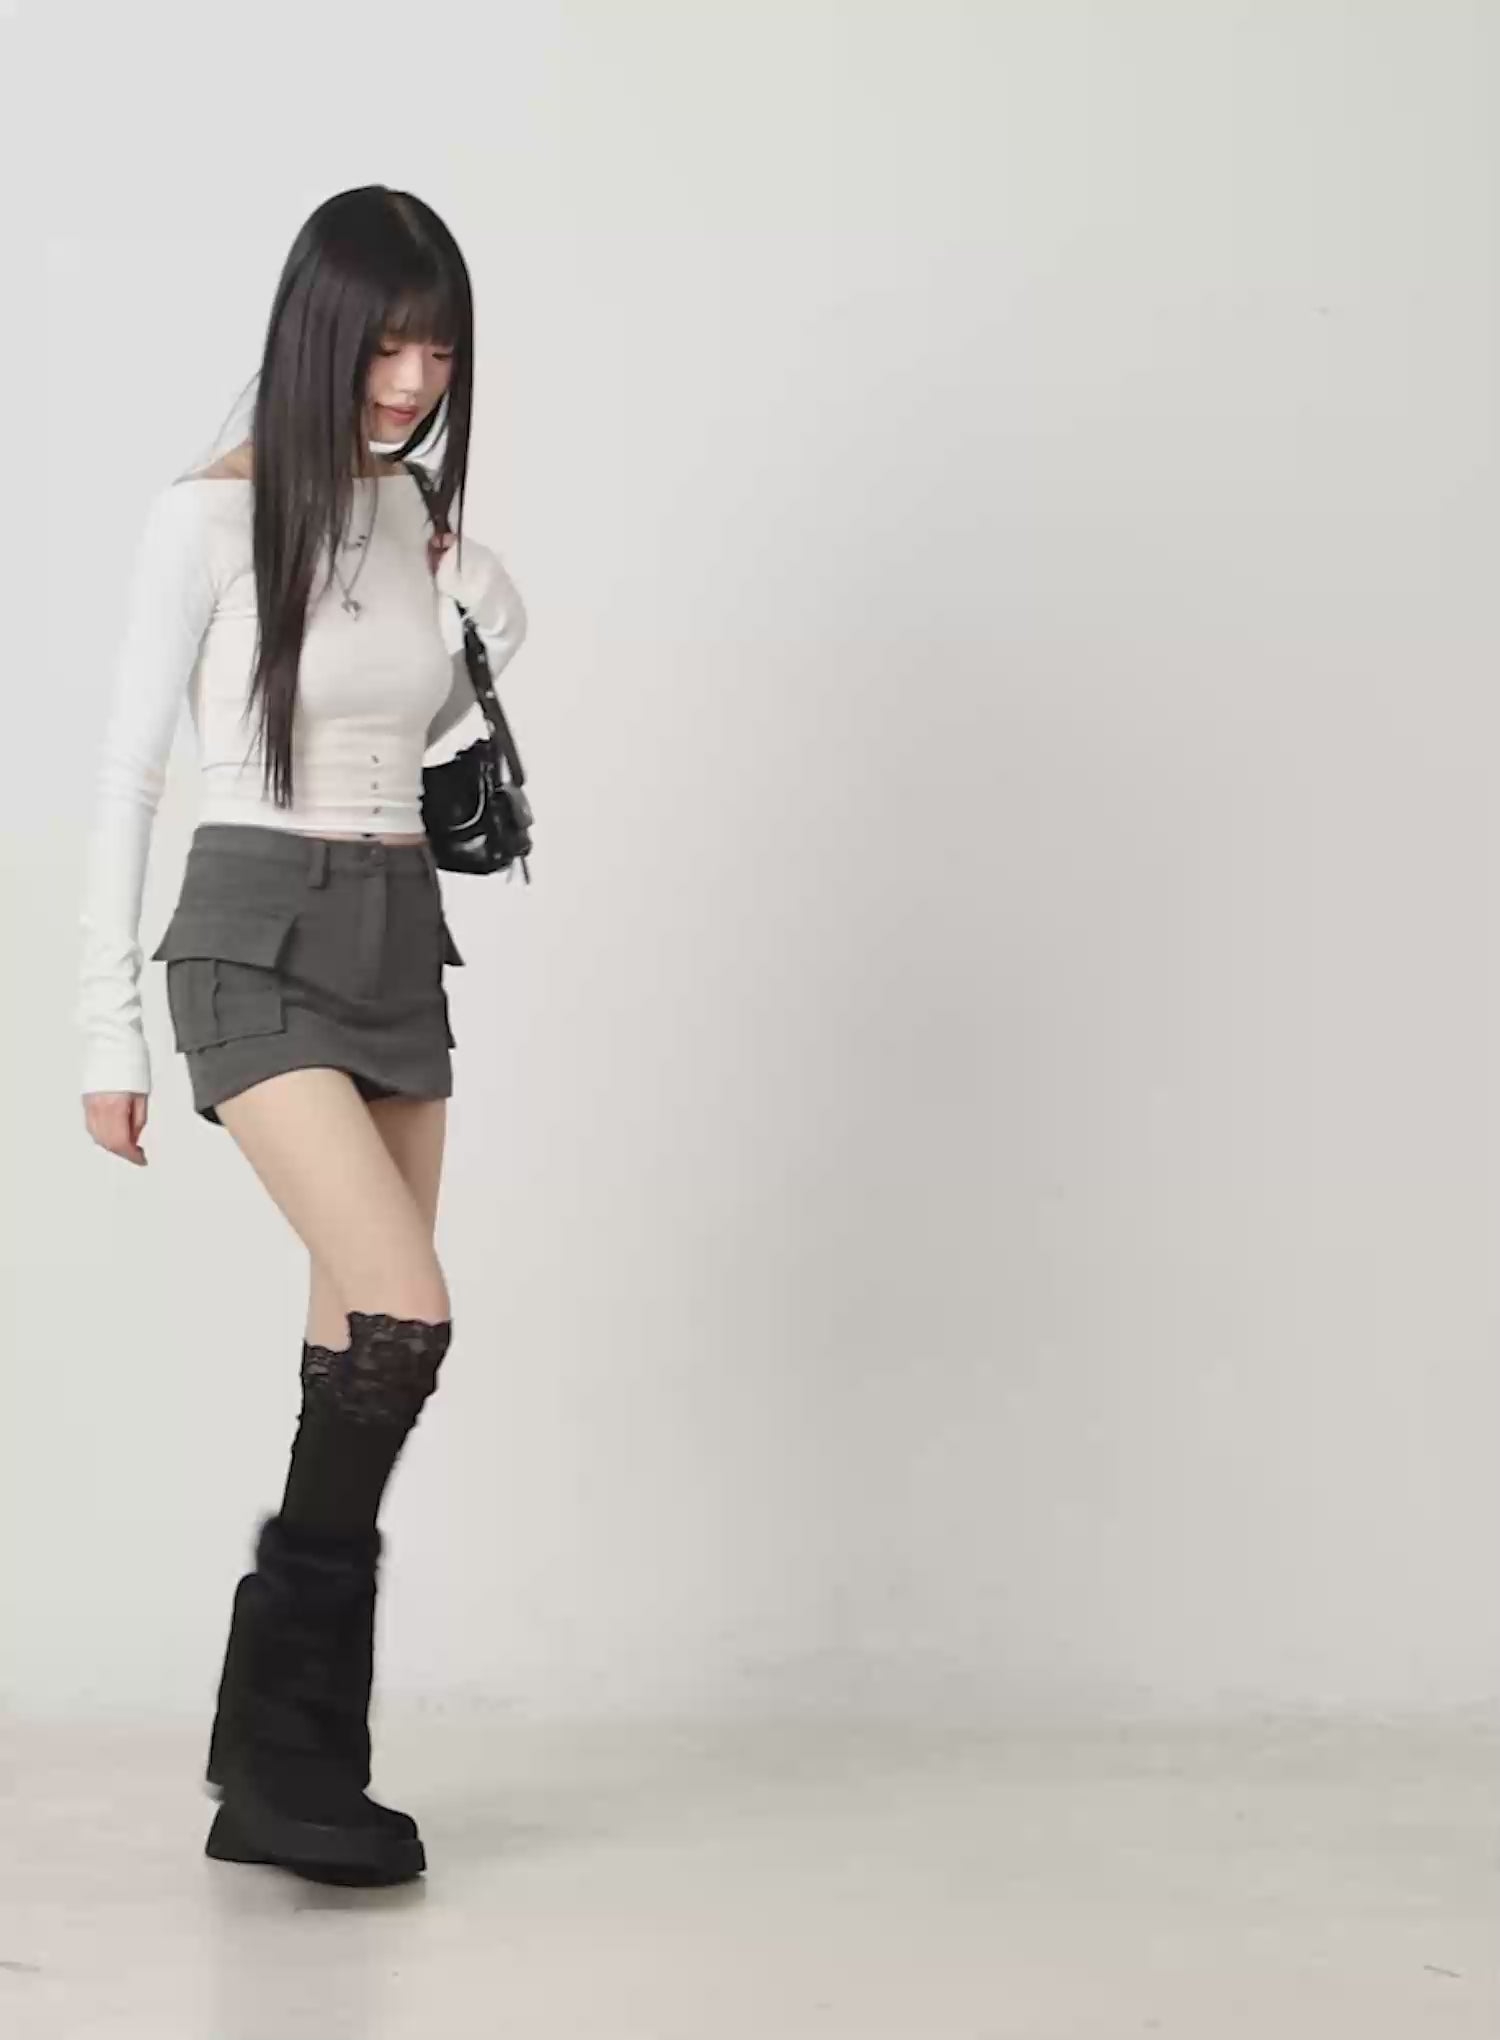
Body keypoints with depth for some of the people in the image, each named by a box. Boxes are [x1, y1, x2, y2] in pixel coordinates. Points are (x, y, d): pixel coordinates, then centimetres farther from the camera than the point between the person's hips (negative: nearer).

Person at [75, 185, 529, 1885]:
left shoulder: (421, 516, 10)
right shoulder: (212, 515, -7)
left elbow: (494, 649, 29)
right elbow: (125, 776, -6)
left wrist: (485, 609, 5)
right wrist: (109, 1029, -7)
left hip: (404, 945, 7)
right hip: (260, 944, -6)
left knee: (361, 1354, 4)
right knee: (405, 1315, -20)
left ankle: (291, 1769, 13)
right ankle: (280, 1751, -8)